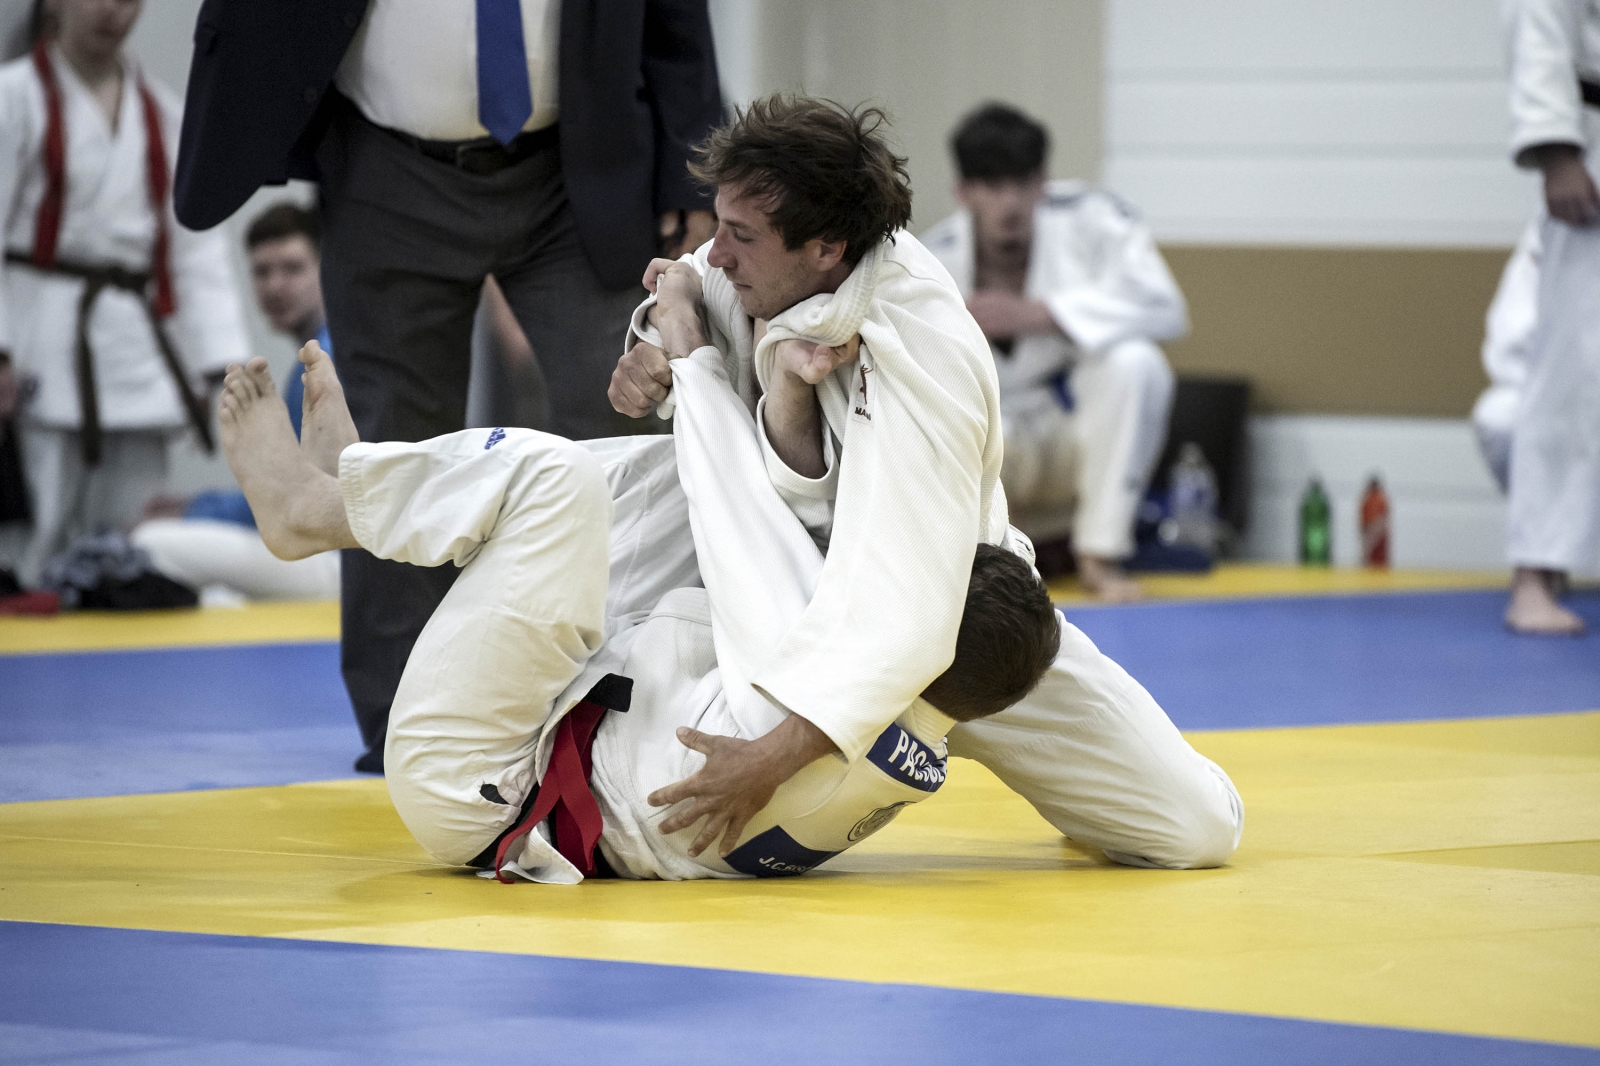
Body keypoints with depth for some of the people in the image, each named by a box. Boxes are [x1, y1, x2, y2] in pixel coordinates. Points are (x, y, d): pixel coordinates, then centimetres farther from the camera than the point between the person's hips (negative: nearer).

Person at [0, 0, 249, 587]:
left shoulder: (159, 111, 13)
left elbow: (195, 246, 12)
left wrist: (224, 364, 5)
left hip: (140, 339, 5)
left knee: (135, 528, 3)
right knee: (58, 525, -10)